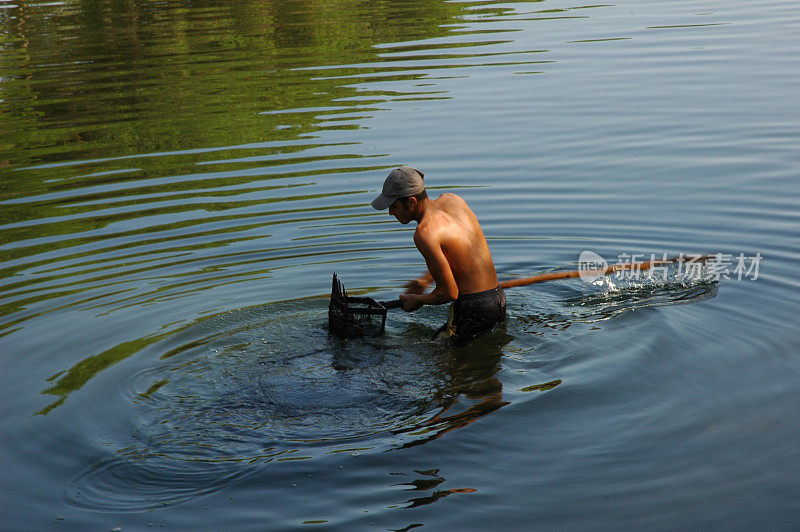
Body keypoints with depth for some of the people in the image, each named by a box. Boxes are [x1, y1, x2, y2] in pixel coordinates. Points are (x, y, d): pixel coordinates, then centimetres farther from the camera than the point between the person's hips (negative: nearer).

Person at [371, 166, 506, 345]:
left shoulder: (425, 233, -20)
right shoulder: (451, 199, 6)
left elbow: (449, 293, -18)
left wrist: (418, 301, 1)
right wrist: (426, 279, 19)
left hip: (473, 308, -9)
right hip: (498, 299, 9)